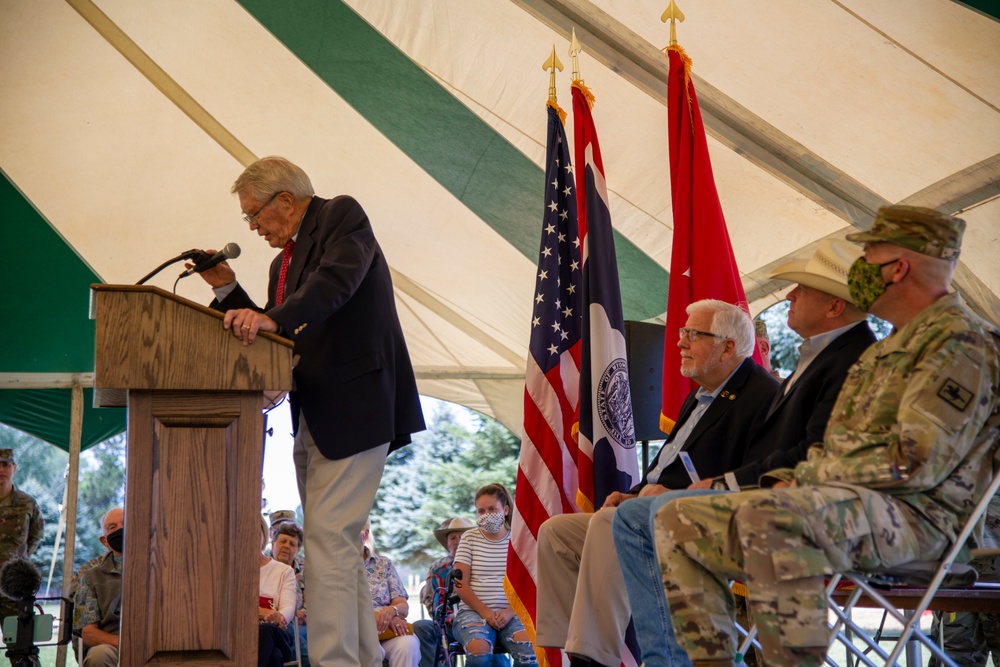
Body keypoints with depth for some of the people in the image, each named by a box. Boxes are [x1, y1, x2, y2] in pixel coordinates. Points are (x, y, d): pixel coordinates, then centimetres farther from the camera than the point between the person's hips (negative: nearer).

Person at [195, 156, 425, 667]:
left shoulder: (342, 215, -2)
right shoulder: (284, 261, 23)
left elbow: (338, 279, -21)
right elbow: (270, 338, 20)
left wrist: (272, 319, -33)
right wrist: (227, 289, 10)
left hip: (353, 406, -9)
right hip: (313, 418, 9)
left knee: (328, 539, -14)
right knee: (339, 546, 9)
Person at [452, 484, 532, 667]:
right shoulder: (469, 538, 8)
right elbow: (460, 584, 2)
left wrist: (509, 612, -13)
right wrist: (485, 612, -10)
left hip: (511, 613, 1)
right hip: (473, 611, -1)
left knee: (529, 649, -30)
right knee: (479, 649, -34)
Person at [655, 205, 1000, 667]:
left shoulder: (960, 340, -8)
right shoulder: (889, 347, 24)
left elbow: (916, 461, -19)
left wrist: (810, 473, -10)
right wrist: (802, 475, 3)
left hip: (913, 514, -10)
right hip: (839, 499, 10)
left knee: (766, 516, -40)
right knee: (679, 521, 0)